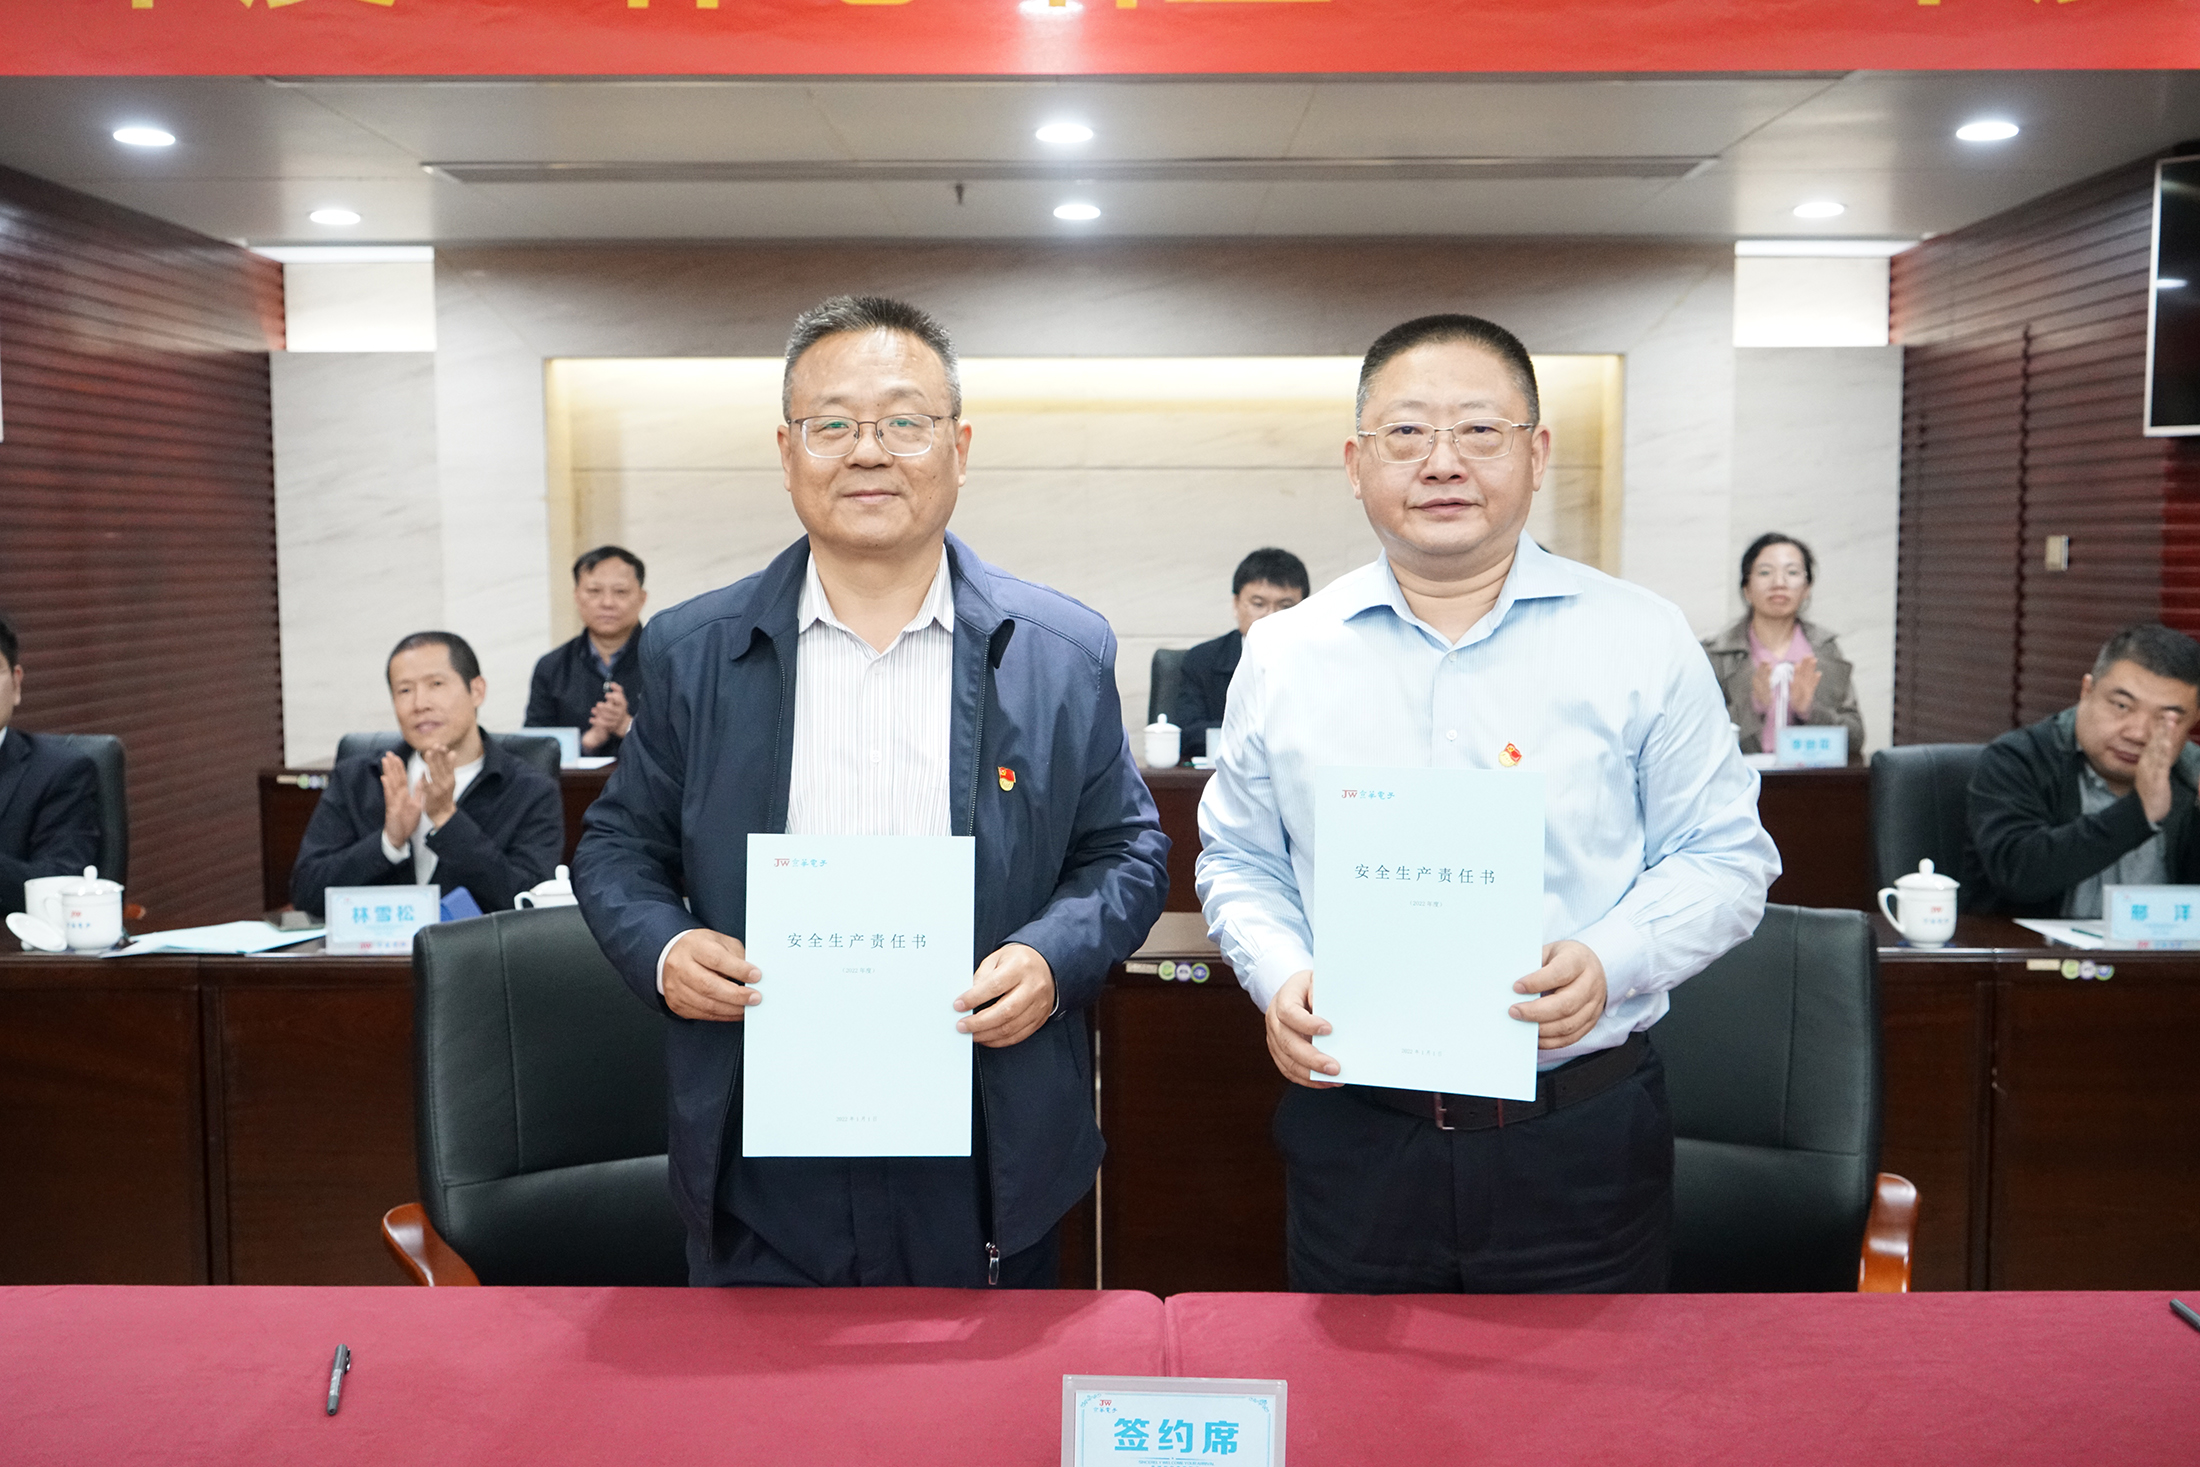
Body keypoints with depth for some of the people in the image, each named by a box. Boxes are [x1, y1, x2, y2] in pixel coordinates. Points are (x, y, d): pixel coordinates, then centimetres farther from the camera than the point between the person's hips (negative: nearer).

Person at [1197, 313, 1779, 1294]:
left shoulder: (1643, 642, 0)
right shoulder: (1283, 655, 5)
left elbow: (1724, 856, 2)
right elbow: (1240, 860, 11)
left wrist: (1611, 962, -16)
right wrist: (1279, 975, -8)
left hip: (1583, 1143, -1)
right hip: (1352, 1134, 1)